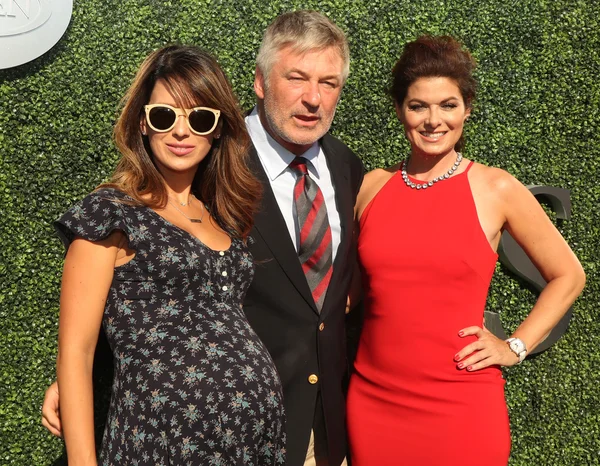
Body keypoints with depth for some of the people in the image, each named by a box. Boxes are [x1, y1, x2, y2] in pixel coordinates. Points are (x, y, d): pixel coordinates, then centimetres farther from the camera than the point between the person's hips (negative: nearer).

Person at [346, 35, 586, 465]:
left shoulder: (496, 189, -5)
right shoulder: (371, 187, 2)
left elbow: (568, 276, 6)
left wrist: (515, 347, -1)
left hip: (461, 405, -2)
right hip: (373, 398, 3)